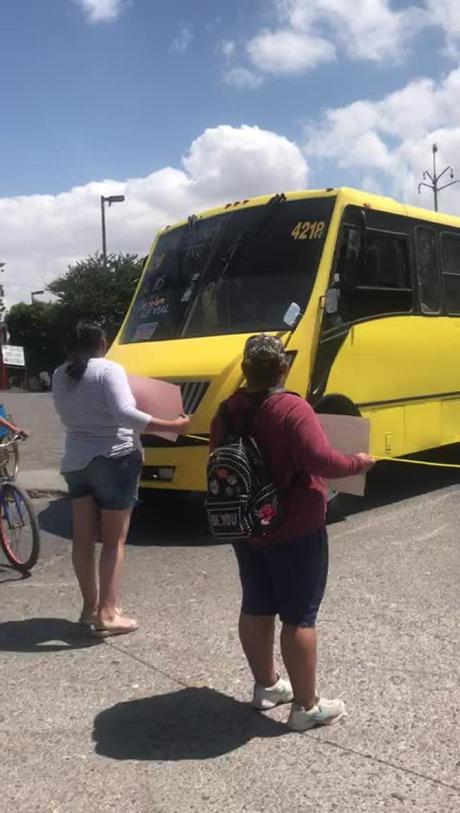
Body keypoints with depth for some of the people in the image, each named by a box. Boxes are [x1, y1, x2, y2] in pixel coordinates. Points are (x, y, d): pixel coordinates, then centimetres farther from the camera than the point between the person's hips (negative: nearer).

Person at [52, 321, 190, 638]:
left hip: (75, 462, 6)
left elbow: (68, 416, 11)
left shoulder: (60, 376, 6)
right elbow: (125, 413, -26)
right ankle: (107, 614, 2)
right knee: (114, 540, 2)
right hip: (114, 460, -6)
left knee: (83, 537, 13)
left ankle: (90, 606, 23)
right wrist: (173, 426, -24)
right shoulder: (109, 370, -13)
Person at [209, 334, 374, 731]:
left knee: (256, 607, 18)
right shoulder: (291, 408, -20)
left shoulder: (227, 411, 3)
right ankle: (307, 706, 13)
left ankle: (266, 685, 33)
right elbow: (321, 460, -28)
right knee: (299, 616, 3)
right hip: (294, 530, -7)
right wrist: (358, 463, -10)